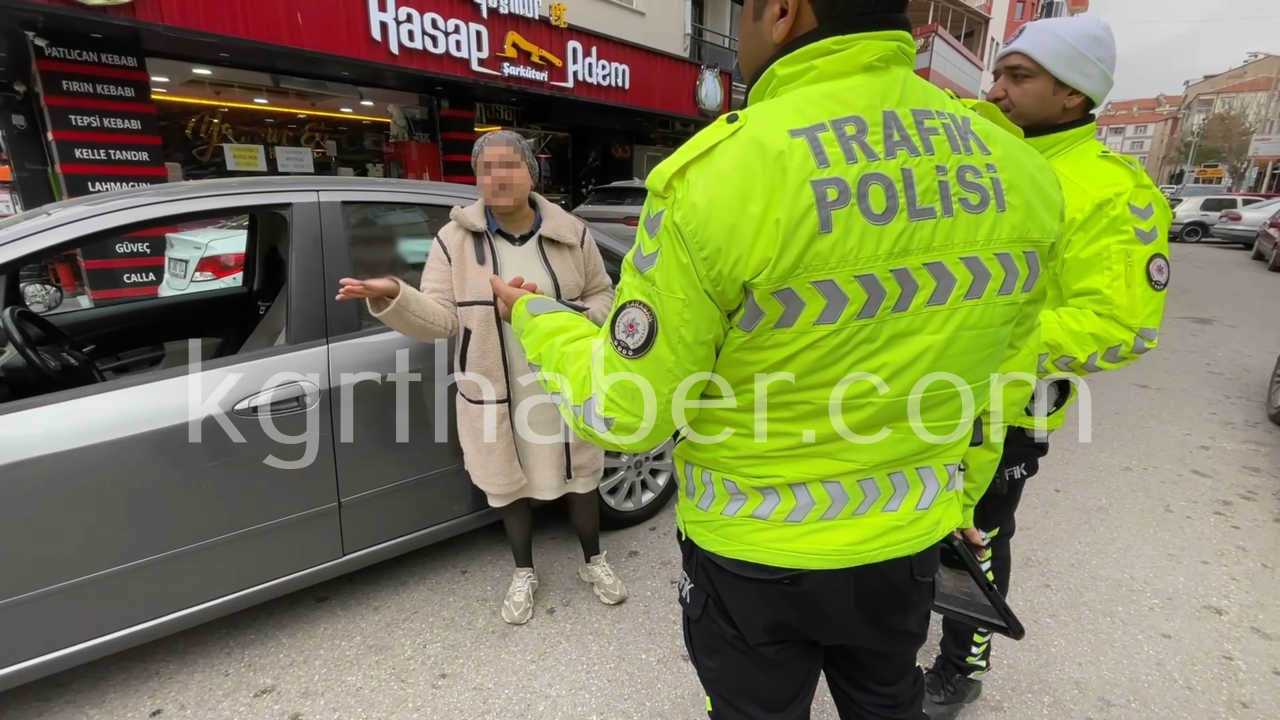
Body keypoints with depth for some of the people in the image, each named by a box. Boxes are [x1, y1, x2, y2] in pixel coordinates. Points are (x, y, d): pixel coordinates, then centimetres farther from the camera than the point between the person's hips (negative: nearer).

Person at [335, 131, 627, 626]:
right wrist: (392, 296, -27)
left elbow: (603, 295, 7)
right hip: (496, 396, 0)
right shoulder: (455, 240, -5)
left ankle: (593, 562, 42)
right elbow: (439, 319, -8)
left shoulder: (571, 234, -2)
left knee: (579, 478, 16)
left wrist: (582, 318, -15)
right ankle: (523, 574, 41)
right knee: (510, 486, 16)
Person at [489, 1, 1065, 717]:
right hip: (908, 540, 5)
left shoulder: (715, 174, -25)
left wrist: (535, 315, 0)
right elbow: (1004, 376, 6)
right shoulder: (1018, 167, -6)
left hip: (755, 553, -4)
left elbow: (628, 413, -17)